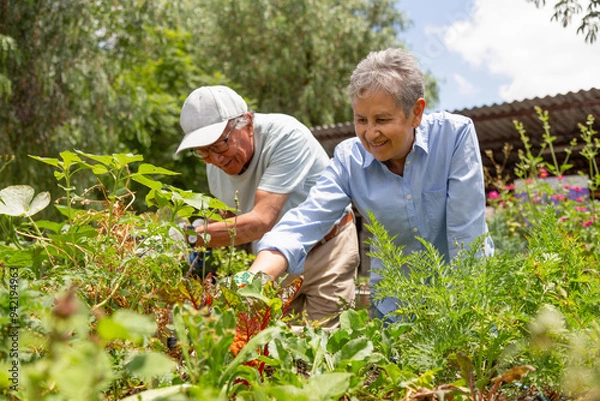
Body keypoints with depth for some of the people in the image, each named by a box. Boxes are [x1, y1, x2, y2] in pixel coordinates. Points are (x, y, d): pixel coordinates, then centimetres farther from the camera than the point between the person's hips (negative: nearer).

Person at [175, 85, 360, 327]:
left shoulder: (286, 135, -28)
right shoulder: (215, 162, -7)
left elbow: (261, 221, -36)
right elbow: (231, 228, 5)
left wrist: (190, 235, -41)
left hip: (325, 252, -5)